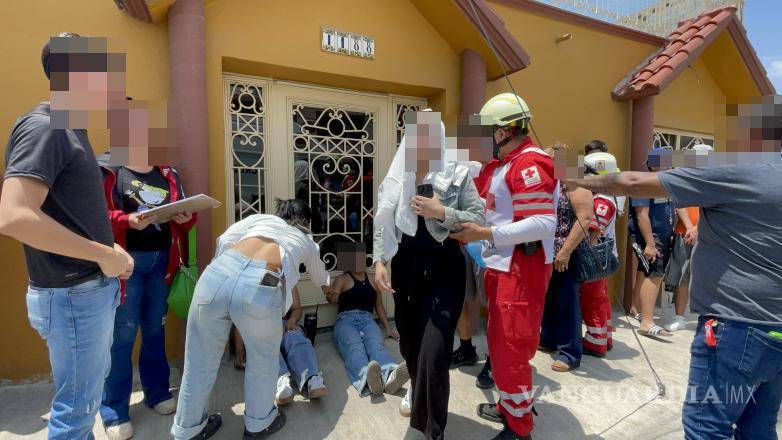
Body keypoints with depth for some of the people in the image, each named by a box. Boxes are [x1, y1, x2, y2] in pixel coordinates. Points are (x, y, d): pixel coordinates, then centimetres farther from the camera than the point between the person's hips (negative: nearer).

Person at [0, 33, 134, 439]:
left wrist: (109, 249, 6)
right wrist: (104, 255, -21)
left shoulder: (72, 130, 11)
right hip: (72, 296, -9)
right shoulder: (42, 126, -17)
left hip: (93, 287, 9)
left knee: (89, 389, 25)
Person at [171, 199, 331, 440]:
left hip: (220, 271, 3)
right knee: (263, 357, 25)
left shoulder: (261, 218, 34)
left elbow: (225, 240, 14)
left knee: (201, 358, 21)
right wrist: (327, 286, 75)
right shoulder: (307, 241, 34)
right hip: (260, 287, -2)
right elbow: (321, 278, 53)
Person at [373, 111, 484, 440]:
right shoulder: (395, 178, 6)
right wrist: (379, 261, -6)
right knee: (409, 342, 16)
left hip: (444, 270, -3)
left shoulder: (458, 175, -2)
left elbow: (479, 220, -6)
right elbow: (382, 224, 5)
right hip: (406, 268, 4)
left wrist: (441, 212, -18)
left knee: (433, 352, -8)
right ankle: (418, 396, 48)